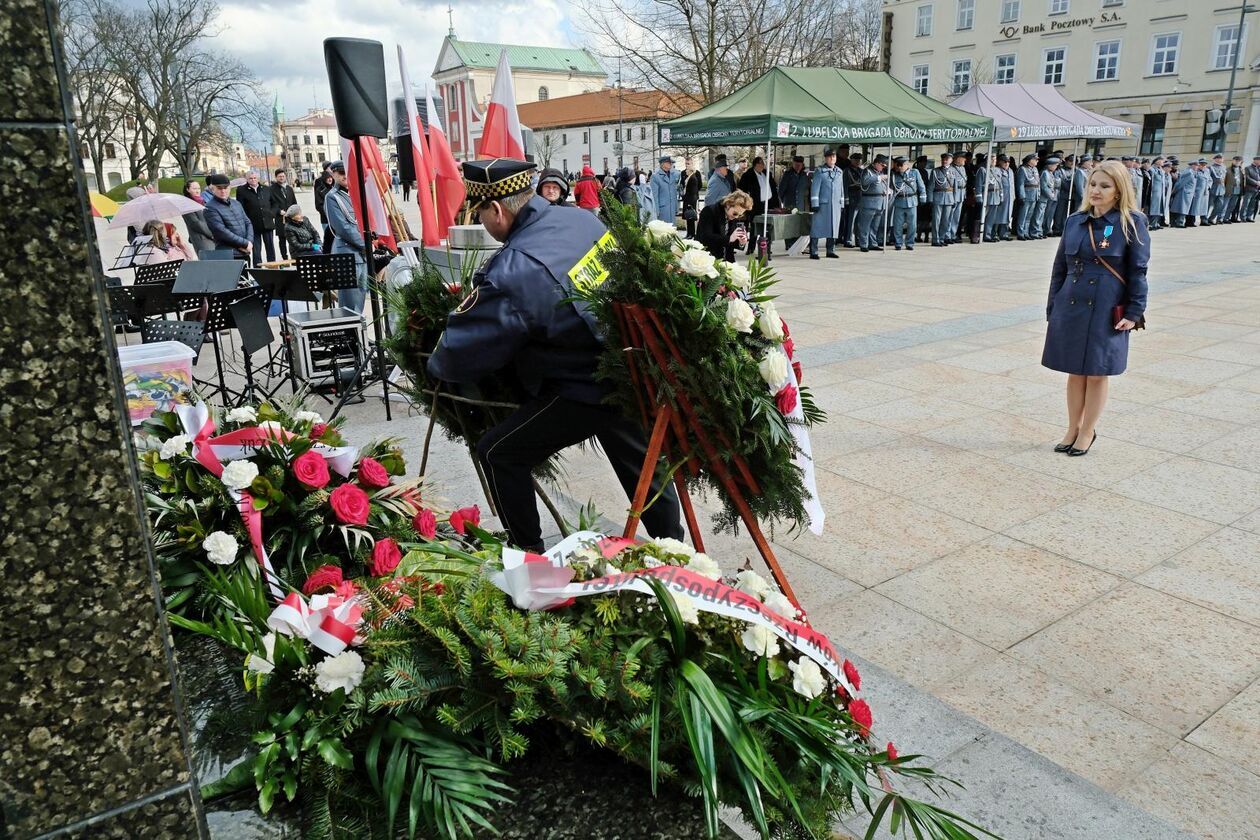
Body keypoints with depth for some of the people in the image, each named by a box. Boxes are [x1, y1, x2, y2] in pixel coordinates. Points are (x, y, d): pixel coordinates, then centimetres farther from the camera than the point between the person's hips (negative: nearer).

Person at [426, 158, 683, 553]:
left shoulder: (512, 271, -24)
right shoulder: (580, 217, -2)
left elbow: (460, 351, -17)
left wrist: (435, 366, 6)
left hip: (585, 390, -8)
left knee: (498, 454, 6)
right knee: (639, 462, 25)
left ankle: (528, 553, 17)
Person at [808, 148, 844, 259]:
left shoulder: (839, 172, 15)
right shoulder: (819, 171, -2)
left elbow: (841, 189, 19)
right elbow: (815, 188, -5)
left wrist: (842, 205, 16)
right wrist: (815, 204, -11)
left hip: (836, 205, 6)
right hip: (822, 205, -5)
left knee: (833, 228, 8)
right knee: (817, 228, -5)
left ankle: (830, 251, 16)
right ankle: (813, 252, -2)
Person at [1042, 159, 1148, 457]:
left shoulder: (1132, 223, -4)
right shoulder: (1075, 221, 7)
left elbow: (1138, 270, -4)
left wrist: (1134, 312, -9)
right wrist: (1053, 308, 8)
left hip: (1107, 311, -4)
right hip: (1071, 307, 4)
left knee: (1096, 374, 6)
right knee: (1075, 372, 12)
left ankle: (1087, 432, 21)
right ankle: (1073, 429, 26)